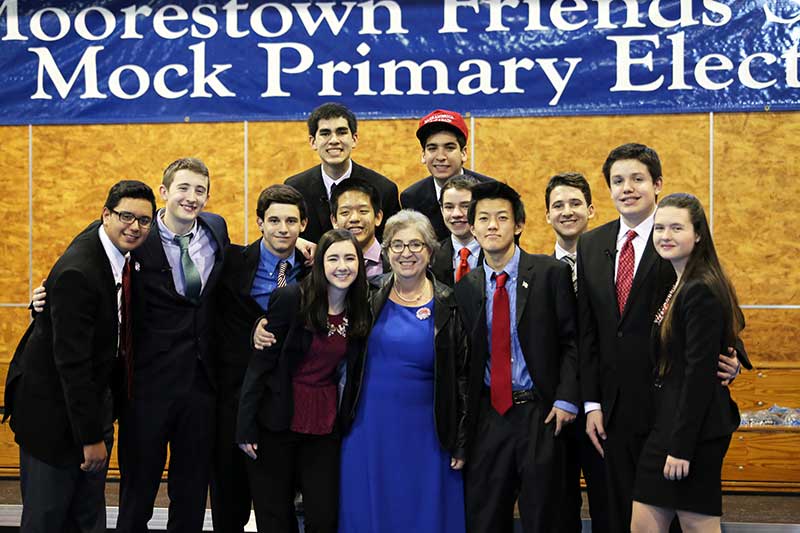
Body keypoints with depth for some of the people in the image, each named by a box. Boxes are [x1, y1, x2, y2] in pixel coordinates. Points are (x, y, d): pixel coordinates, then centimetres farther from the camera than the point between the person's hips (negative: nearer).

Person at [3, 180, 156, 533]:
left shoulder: (122, 249, -2)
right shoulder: (77, 273, -26)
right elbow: (71, 362, -26)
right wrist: (91, 437, -22)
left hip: (94, 397, 8)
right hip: (53, 409, -8)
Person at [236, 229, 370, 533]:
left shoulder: (361, 312, 1)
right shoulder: (291, 298, -13)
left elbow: (352, 374, 9)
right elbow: (260, 363, -11)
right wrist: (246, 427, -13)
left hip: (325, 428, 3)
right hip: (277, 422, -3)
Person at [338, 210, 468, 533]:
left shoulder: (448, 306, -2)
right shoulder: (368, 297, 2)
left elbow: (462, 376, -1)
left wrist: (461, 443, -3)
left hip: (424, 434, -1)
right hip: (368, 430, 2)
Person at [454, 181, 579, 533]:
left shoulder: (551, 273, -3)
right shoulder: (466, 286, 7)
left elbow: (571, 340, -4)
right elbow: (464, 357, 10)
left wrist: (566, 399, -13)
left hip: (539, 412, -3)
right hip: (488, 415, 3)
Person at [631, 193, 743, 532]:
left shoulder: (701, 291, -16)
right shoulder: (680, 285, 14)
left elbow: (700, 373, -20)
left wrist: (681, 446, -19)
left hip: (693, 428, -9)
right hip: (668, 423, 9)